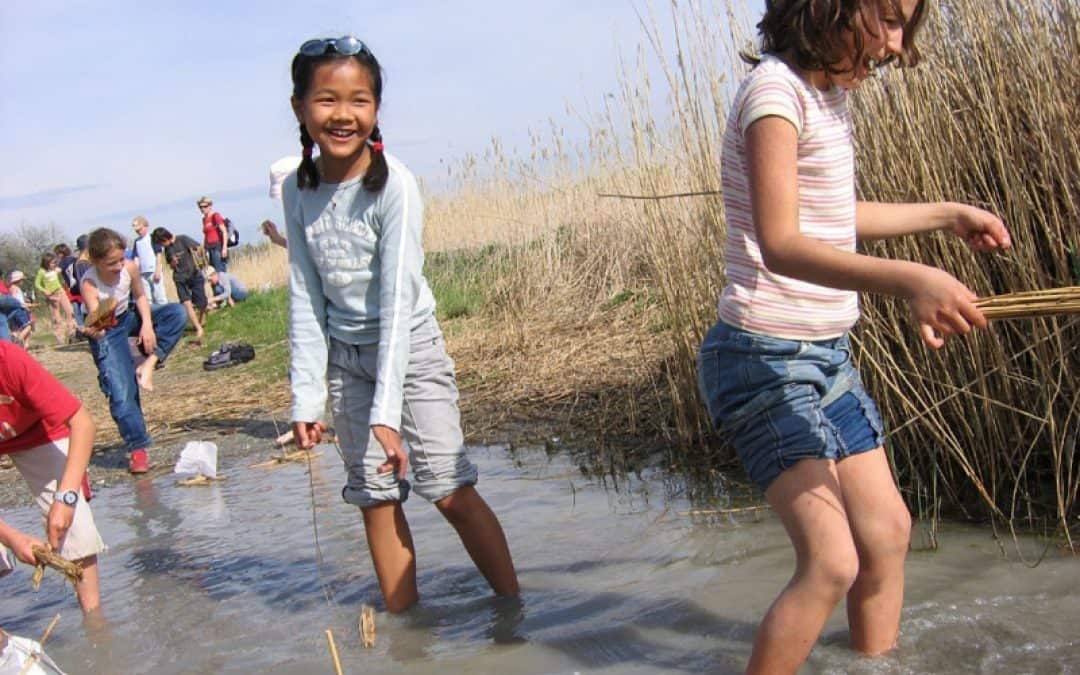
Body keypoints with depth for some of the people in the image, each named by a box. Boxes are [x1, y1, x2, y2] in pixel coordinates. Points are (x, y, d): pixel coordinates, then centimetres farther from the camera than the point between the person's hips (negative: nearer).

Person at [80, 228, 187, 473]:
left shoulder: (129, 267, -20)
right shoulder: (89, 283, -30)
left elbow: (140, 296, -2)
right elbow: (95, 317, -41)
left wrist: (147, 324, -17)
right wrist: (93, 329, -65)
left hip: (130, 317, 4)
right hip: (108, 332, -4)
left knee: (177, 313, -21)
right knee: (121, 392, -13)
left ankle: (149, 364, -18)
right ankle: (137, 448, 0)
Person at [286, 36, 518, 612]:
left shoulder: (393, 185, -19)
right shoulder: (298, 190, -4)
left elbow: (397, 299, -23)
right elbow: (305, 298, -2)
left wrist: (387, 410, -27)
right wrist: (306, 396, -7)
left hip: (410, 348, -4)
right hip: (346, 358, 5)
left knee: (450, 490, -7)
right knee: (375, 498, 7)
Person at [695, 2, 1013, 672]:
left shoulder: (829, 92, 12)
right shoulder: (775, 90, -17)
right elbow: (780, 244, -31)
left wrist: (949, 213, 33)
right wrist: (909, 279, -43)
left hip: (827, 355, 10)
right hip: (766, 359, -10)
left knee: (887, 531, 14)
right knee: (832, 560, -17)